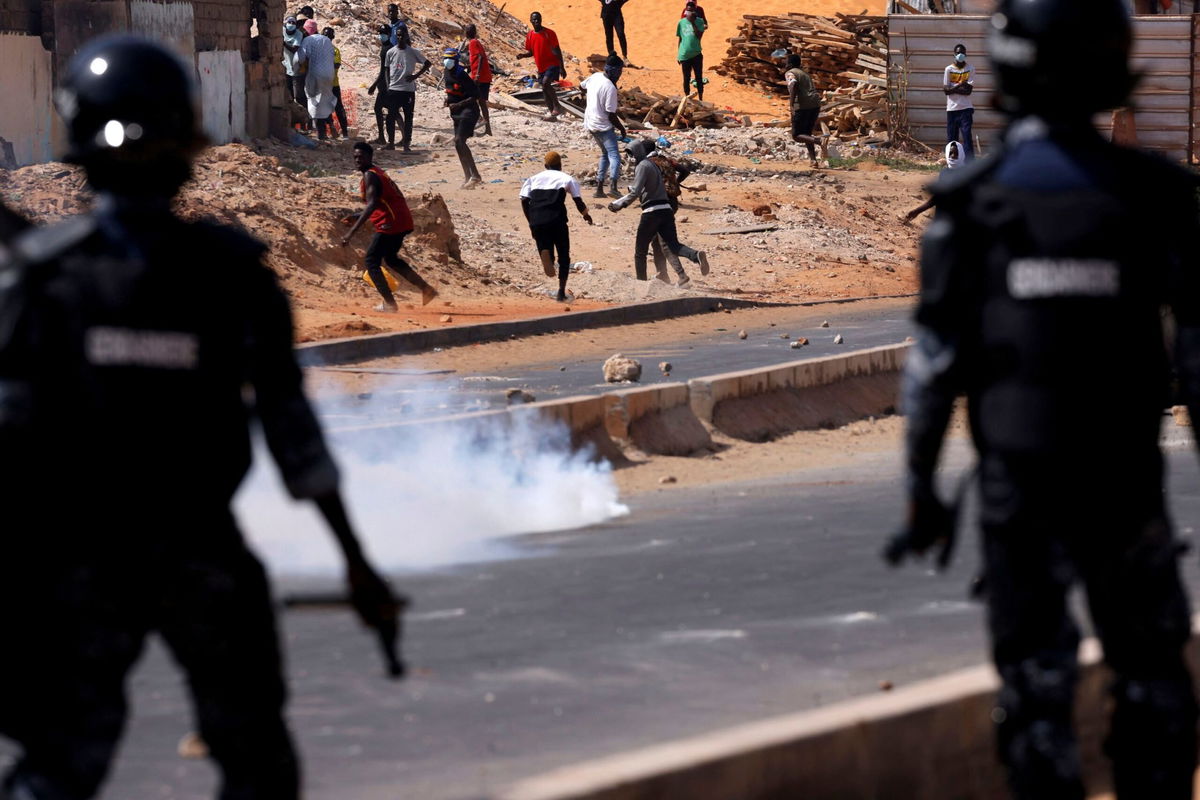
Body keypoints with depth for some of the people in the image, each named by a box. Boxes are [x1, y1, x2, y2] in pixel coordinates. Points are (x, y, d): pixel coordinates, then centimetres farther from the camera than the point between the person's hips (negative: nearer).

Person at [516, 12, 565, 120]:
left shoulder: (549, 33, -9)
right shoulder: (529, 36, 5)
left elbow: (557, 51, -7)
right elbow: (530, 52, 15)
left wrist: (562, 68, -10)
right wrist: (522, 55, -9)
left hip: (552, 64, -6)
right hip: (541, 67, 6)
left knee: (546, 82, -27)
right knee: (545, 91, 7)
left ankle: (557, 106, -16)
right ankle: (553, 113, 17)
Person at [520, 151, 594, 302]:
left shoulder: (534, 178, 21)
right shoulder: (567, 178, 14)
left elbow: (524, 201, 10)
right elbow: (578, 202, 9)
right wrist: (586, 215, 28)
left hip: (536, 220, 2)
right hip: (556, 220, -2)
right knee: (564, 256, 13)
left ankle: (545, 252, -29)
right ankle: (561, 291, 6)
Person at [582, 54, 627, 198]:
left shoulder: (595, 77, 3)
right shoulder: (610, 88, -21)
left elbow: (582, 86, 25)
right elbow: (611, 115, -18)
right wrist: (622, 128, -3)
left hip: (590, 124, 9)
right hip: (604, 127, -9)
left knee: (605, 154, 21)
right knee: (614, 155, -14)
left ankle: (599, 189, 19)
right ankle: (613, 187, -34)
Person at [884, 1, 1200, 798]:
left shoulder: (970, 203, -6)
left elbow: (934, 363, -5)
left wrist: (921, 491, 4)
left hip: (1016, 484, 0)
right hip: (1128, 481, 0)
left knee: (1036, 687, 4)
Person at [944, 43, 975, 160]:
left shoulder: (970, 69, 2)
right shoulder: (949, 69, 5)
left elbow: (968, 90, -7)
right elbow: (945, 89, -4)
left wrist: (953, 89, -10)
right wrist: (959, 86, -15)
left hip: (966, 108, -2)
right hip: (952, 109, 2)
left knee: (967, 135, -10)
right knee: (951, 137, 4)